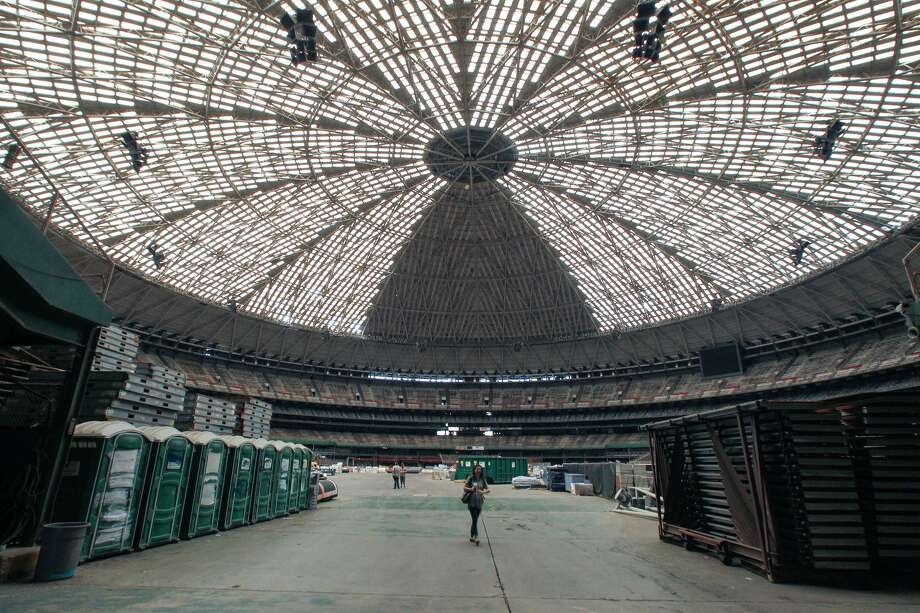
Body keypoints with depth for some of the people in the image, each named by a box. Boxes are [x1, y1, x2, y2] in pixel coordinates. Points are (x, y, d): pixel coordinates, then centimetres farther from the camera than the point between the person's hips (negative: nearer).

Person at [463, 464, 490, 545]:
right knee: (475, 519, -12)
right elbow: (464, 488, -1)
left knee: (475, 520, 12)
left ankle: (472, 537, 25)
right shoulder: (470, 478, -2)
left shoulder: (482, 480, 6)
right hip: (472, 502, -4)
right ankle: (476, 537, -13)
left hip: (479, 502, 4)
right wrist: (471, 489, -19)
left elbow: (488, 490, 3)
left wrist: (483, 491, -17)